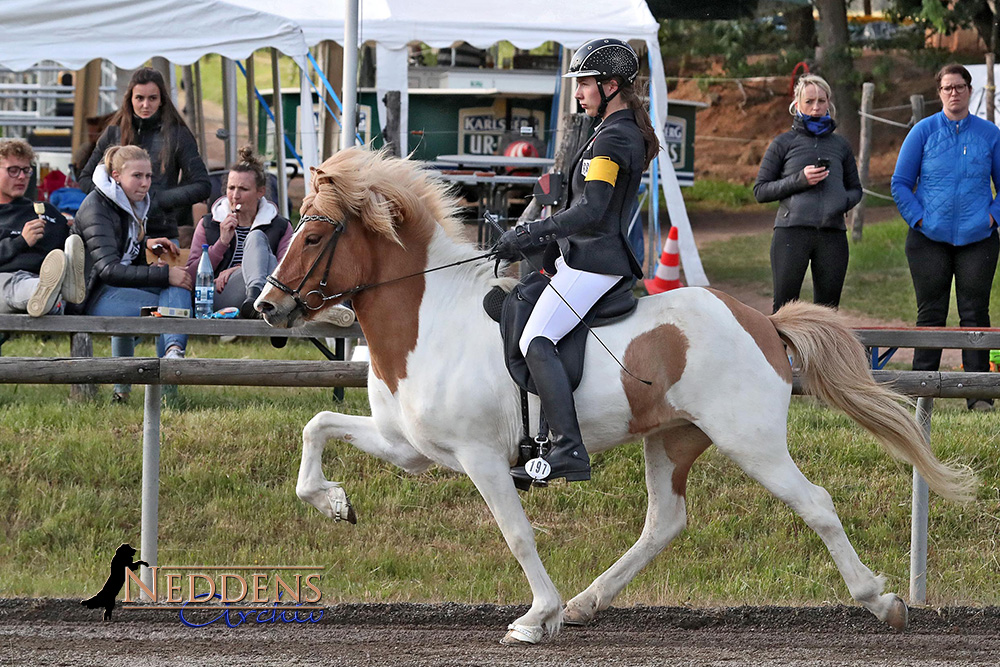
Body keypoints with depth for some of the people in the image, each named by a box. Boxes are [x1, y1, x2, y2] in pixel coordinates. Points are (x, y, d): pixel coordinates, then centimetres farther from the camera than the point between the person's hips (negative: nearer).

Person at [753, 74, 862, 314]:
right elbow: (760, 191, 6)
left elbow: (855, 189, 25)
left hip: (832, 233, 3)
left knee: (827, 309, 1)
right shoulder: (784, 143, 9)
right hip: (792, 231, -3)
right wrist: (799, 180, -8)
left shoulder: (840, 145, 18)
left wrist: (844, 202, 1)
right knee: (784, 308, -8)